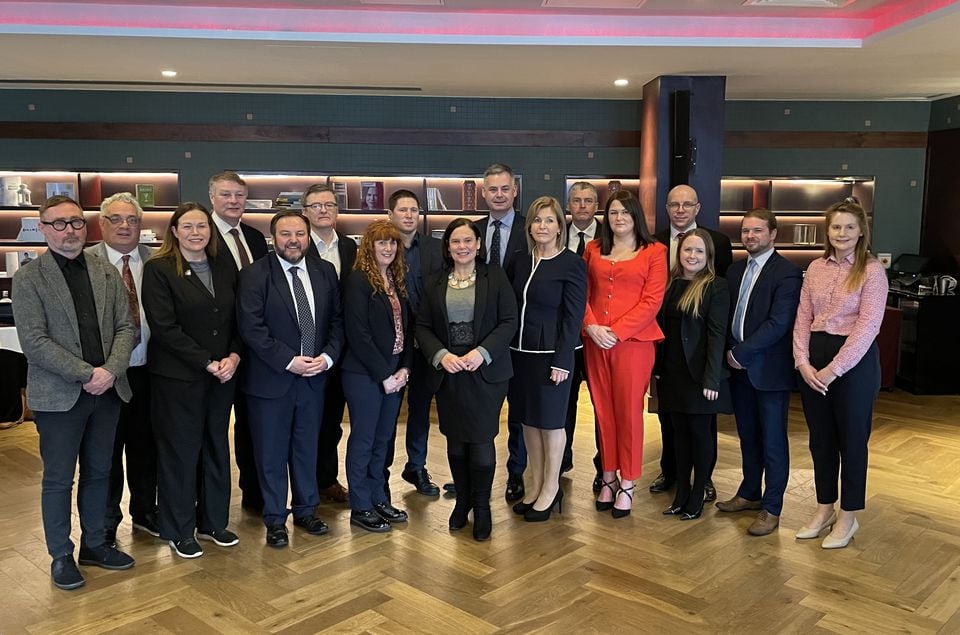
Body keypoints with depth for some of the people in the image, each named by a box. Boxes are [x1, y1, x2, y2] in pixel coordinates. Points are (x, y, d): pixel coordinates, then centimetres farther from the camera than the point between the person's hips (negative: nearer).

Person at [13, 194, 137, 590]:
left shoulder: (107, 274, 8)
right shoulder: (28, 278, -5)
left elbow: (126, 327, 5)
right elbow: (34, 342, -13)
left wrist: (111, 370, -11)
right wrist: (87, 375, -17)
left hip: (107, 391, 4)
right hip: (58, 395, -4)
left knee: (98, 472, 15)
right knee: (58, 479, 8)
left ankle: (94, 544, 30)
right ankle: (61, 556, 23)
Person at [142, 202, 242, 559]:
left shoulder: (225, 266, 7)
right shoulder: (159, 269, -8)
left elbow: (238, 318, 8)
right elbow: (164, 327, -15)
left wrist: (234, 356, -9)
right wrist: (208, 363, -16)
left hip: (223, 373, 5)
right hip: (178, 377, -5)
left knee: (217, 446, 13)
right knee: (180, 451, 6)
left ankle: (213, 522, 29)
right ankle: (179, 531, 22)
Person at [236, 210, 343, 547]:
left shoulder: (325, 271, 4)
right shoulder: (254, 275, -10)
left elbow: (336, 320, 7)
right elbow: (251, 328, -15)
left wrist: (328, 356, -9)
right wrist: (289, 362, -19)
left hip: (314, 377, 4)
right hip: (271, 379, -4)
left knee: (307, 449, 17)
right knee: (272, 453, 9)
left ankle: (306, 510, 34)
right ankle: (275, 519, 25)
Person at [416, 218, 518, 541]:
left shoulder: (495, 277, 0)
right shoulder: (434, 284, 8)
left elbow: (509, 321, -4)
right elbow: (423, 327, 6)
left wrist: (482, 352, -16)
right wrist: (441, 355, -11)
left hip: (486, 372, -2)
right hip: (447, 373, 3)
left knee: (481, 439, -1)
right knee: (455, 440, 10)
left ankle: (482, 506, 17)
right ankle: (462, 501, 28)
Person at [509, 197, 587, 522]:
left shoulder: (571, 263, -9)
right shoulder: (523, 262, 9)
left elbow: (573, 316, -11)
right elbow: (514, 309, 11)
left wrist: (562, 361, -16)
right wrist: (508, 349, 5)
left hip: (550, 354, -6)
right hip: (520, 351, 6)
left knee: (550, 420, 6)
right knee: (528, 419, 14)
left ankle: (550, 489, 21)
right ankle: (533, 485, 28)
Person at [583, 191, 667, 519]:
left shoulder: (654, 252, 1)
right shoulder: (593, 249, 12)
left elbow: (652, 301, -6)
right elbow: (582, 293, 10)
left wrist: (616, 331, -13)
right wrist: (591, 326, -8)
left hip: (633, 341, -3)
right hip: (595, 341, 3)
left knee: (628, 411, 3)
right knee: (603, 410, 9)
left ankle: (627, 484, 15)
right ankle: (608, 476, 21)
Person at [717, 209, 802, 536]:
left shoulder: (788, 272, -12)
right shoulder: (735, 270, 11)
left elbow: (778, 323, -19)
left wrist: (740, 352, -16)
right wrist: (730, 353, 0)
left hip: (769, 370, -6)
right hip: (739, 366, 7)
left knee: (772, 441, 4)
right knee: (747, 436, 18)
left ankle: (771, 508, 15)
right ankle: (750, 493, 33)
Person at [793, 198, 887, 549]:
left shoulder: (872, 270, -8)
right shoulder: (816, 268, 7)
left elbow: (868, 325, -14)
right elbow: (803, 317, 6)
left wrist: (834, 369, -17)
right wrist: (803, 362, -7)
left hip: (853, 361, -5)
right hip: (813, 359, 5)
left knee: (851, 439, 8)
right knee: (820, 438, 13)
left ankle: (848, 516, 23)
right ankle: (824, 508, 29)